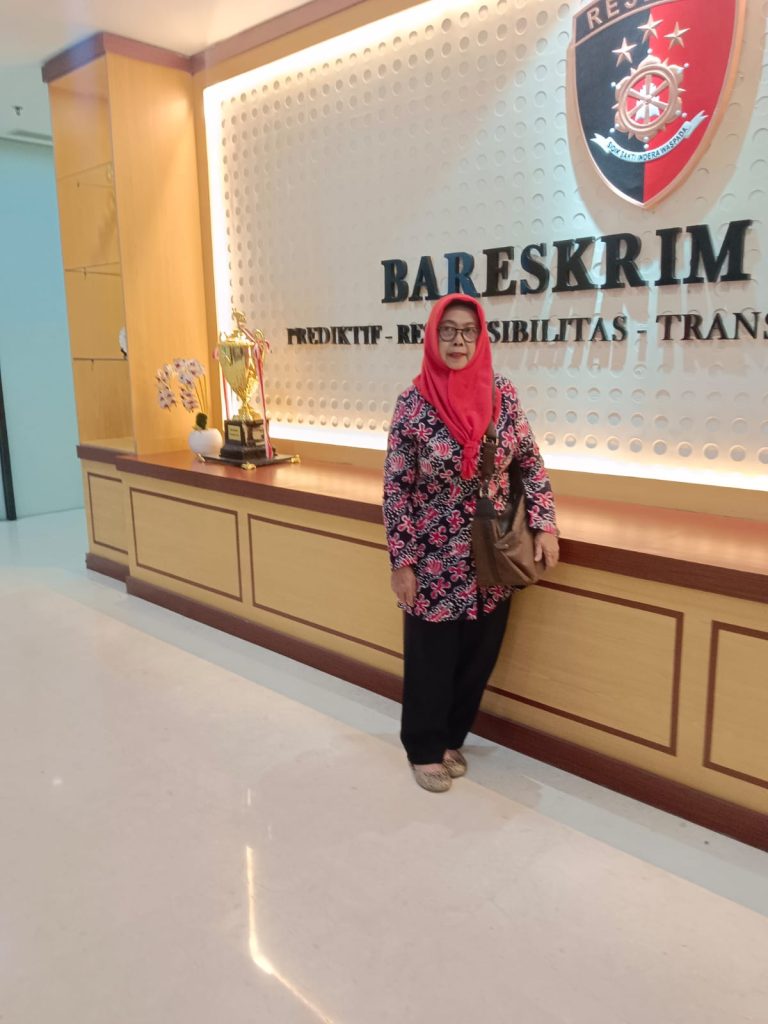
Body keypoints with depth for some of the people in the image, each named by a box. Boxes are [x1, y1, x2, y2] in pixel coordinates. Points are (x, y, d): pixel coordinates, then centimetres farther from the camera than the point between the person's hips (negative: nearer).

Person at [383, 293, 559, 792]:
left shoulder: (502, 392, -3)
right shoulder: (413, 403, -11)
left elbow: (530, 460, 6)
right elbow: (396, 487, -9)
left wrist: (545, 524, -1)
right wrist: (401, 561, -10)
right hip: (434, 557, -3)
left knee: (479, 655, 15)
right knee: (430, 656, 10)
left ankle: (451, 737, 38)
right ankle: (425, 749, 32)